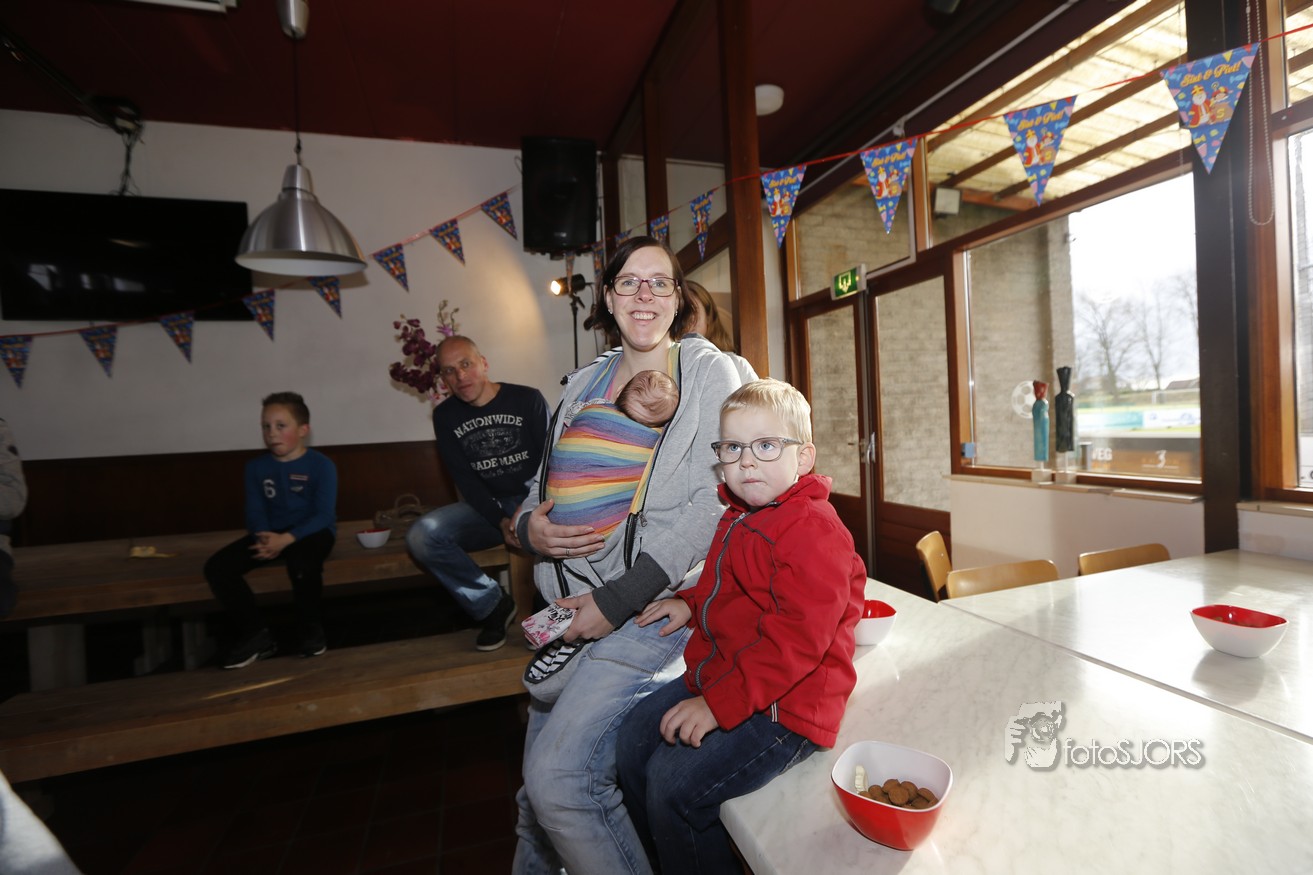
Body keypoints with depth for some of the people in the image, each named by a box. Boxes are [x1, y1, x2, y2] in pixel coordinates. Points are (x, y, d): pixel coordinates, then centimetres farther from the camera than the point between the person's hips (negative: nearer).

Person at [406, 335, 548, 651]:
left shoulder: (528, 399, -4)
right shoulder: (445, 416, 4)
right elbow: (465, 480, -1)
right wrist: (501, 521, -17)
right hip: (488, 508, 3)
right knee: (421, 535, -22)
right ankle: (492, 605, -3)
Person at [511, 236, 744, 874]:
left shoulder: (708, 372, -4)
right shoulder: (585, 383, 13)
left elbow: (716, 500, -13)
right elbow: (546, 480, 17)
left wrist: (617, 600, -17)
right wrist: (530, 526, -7)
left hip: (658, 600, -5)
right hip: (575, 602, 6)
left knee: (559, 779, -13)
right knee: (536, 789, 15)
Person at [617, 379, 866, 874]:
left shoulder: (814, 529, -22)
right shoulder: (739, 518, 9)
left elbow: (798, 638, -28)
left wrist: (720, 702, -27)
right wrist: (691, 604, 8)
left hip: (782, 706, -10)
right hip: (717, 677, 10)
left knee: (673, 782, -16)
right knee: (633, 740, 11)